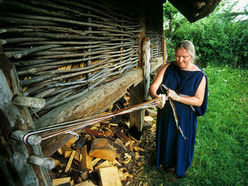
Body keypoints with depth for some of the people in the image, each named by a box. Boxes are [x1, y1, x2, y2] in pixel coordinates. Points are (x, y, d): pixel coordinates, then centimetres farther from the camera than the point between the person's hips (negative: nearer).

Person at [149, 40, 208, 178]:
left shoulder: (200, 75, -13)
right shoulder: (168, 67, -9)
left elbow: (199, 101, -15)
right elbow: (153, 87, -15)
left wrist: (177, 97, -28)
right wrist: (155, 96, -38)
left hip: (185, 117, -2)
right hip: (166, 113, 2)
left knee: (181, 141, 17)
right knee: (165, 137, 22)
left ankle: (179, 166, 49)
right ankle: (164, 161, 53)